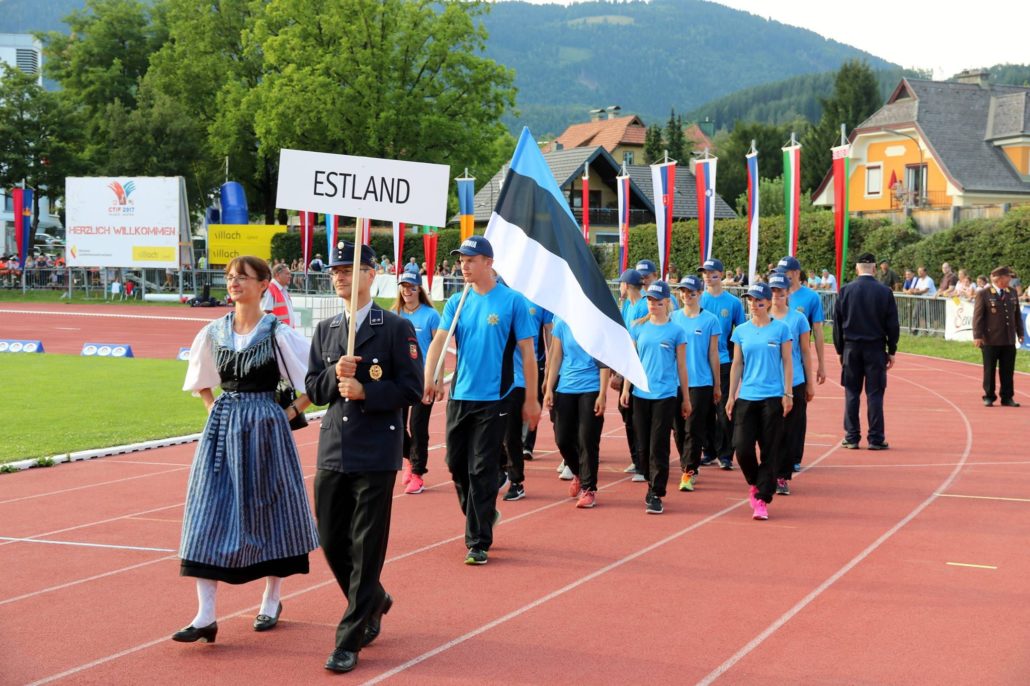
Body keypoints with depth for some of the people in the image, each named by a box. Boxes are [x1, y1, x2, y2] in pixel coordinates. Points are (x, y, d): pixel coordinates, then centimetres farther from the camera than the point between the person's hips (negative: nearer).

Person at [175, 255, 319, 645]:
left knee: (267, 511, 7)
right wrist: (215, 408, 11)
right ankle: (205, 616, -4)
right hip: (222, 430, 4)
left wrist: (291, 412, -7)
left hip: (264, 429, -4)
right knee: (208, 516, -4)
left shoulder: (278, 334, -9)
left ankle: (272, 600, 26)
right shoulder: (212, 333, 5)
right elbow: (200, 382, 23)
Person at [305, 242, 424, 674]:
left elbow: (411, 390, -8)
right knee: (331, 541, 11)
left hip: (376, 452, -6)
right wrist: (334, 374, -8)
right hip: (333, 450, 6)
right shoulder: (325, 330, 13)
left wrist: (364, 391, -18)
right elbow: (314, 390, 12)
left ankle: (349, 642, 4)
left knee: (366, 548, -2)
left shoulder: (396, 328, -4)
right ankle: (374, 602, 37)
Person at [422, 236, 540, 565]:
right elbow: (439, 340, -6)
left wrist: (531, 399, -4)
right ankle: (483, 515, 35)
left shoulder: (512, 301, -6)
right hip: (459, 396, 5)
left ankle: (478, 543, 4)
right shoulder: (456, 303, 6)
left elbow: (527, 351, -4)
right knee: (456, 464, 12)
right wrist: (429, 379, -24)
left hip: (492, 399, -5)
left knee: (482, 470, -4)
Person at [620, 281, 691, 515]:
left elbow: (681, 366, 4)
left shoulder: (676, 331, 0)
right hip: (641, 394, 3)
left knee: (658, 447, -6)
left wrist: (686, 398, 6)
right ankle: (651, 484, 26)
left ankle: (656, 495, -4)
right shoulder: (639, 328, 8)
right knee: (643, 445, 9)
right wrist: (625, 389, 2)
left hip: (665, 395, -3)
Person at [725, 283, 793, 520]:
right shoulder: (741, 331, 7)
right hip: (746, 397, 2)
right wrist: (731, 396, 7)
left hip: (773, 398, -2)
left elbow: (787, 363, 2)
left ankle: (762, 500, 5)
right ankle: (754, 484, 21)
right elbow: (737, 365, 11)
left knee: (769, 451, -1)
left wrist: (788, 394, -3)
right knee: (742, 447, -6)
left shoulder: (780, 329, 0)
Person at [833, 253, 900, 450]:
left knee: (852, 393, 6)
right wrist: (891, 351, 8)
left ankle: (851, 438, 7)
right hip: (876, 348, -1)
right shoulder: (885, 292, -3)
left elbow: (837, 323, 3)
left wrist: (840, 350, 10)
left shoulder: (846, 291, -1)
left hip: (851, 347, 1)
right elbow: (892, 324, 0)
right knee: (875, 394, 1)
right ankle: (876, 439, 1)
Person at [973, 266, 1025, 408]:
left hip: (1009, 340, 5)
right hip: (990, 340, -5)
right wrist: (977, 336, -15)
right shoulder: (983, 294, -7)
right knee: (989, 370, 5)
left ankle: (1007, 397, 15)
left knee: (1008, 370, 7)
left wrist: (1020, 332, 13)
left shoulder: (1012, 293, 9)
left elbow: (1017, 314, 15)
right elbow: (978, 316, -9)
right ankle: (989, 396, 14)